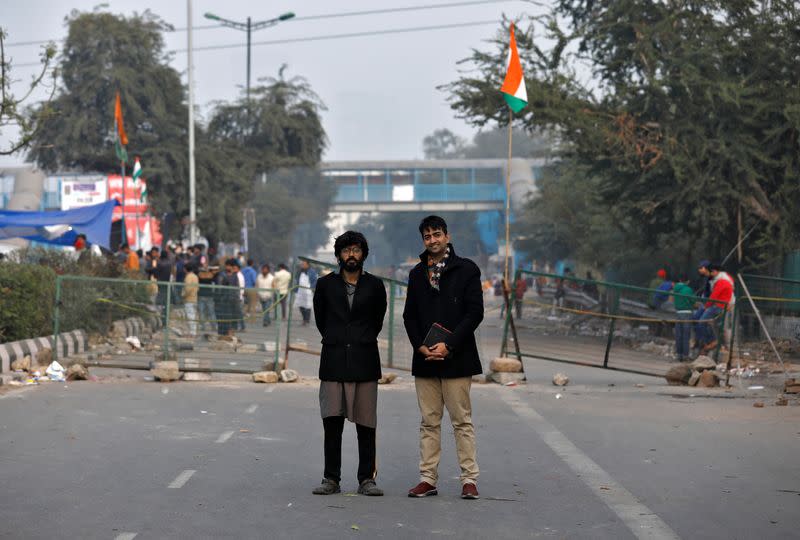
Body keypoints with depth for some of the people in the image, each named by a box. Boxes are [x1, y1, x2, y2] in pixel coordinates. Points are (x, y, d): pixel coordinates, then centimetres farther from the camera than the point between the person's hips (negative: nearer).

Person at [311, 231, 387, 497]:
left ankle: (366, 479, 5)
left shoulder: (374, 285, 7)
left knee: (366, 425, 0)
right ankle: (331, 479, 3)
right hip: (333, 363, 0)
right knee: (332, 422, -3)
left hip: (364, 362, 0)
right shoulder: (326, 284, 7)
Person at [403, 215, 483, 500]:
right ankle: (428, 479, 9)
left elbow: (475, 312, -7)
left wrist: (448, 345, -14)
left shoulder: (466, 269, -1)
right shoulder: (417, 273, 13)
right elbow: (409, 315, 12)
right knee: (429, 422, 7)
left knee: (462, 420, -2)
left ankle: (469, 479, 2)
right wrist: (421, 346, -5)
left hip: (455, 358, -4)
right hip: (425, 359, 4)